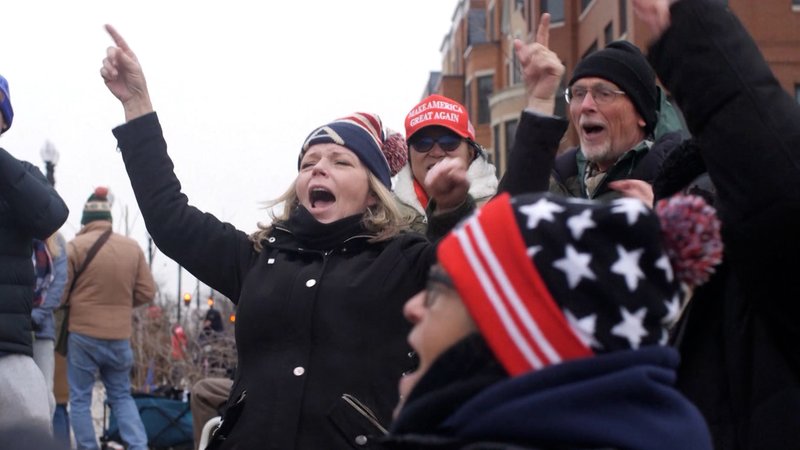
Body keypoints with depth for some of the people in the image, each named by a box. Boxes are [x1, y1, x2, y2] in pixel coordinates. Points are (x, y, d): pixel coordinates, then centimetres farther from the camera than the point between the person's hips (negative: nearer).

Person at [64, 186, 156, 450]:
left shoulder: (77, 246, -8)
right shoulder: (133, 247, 3)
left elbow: (60, 293, -6)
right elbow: (146, 293, 5)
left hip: (83, 335, -4)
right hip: (120, 337, 4)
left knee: (80, 399, 7)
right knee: (121, 396, 16)